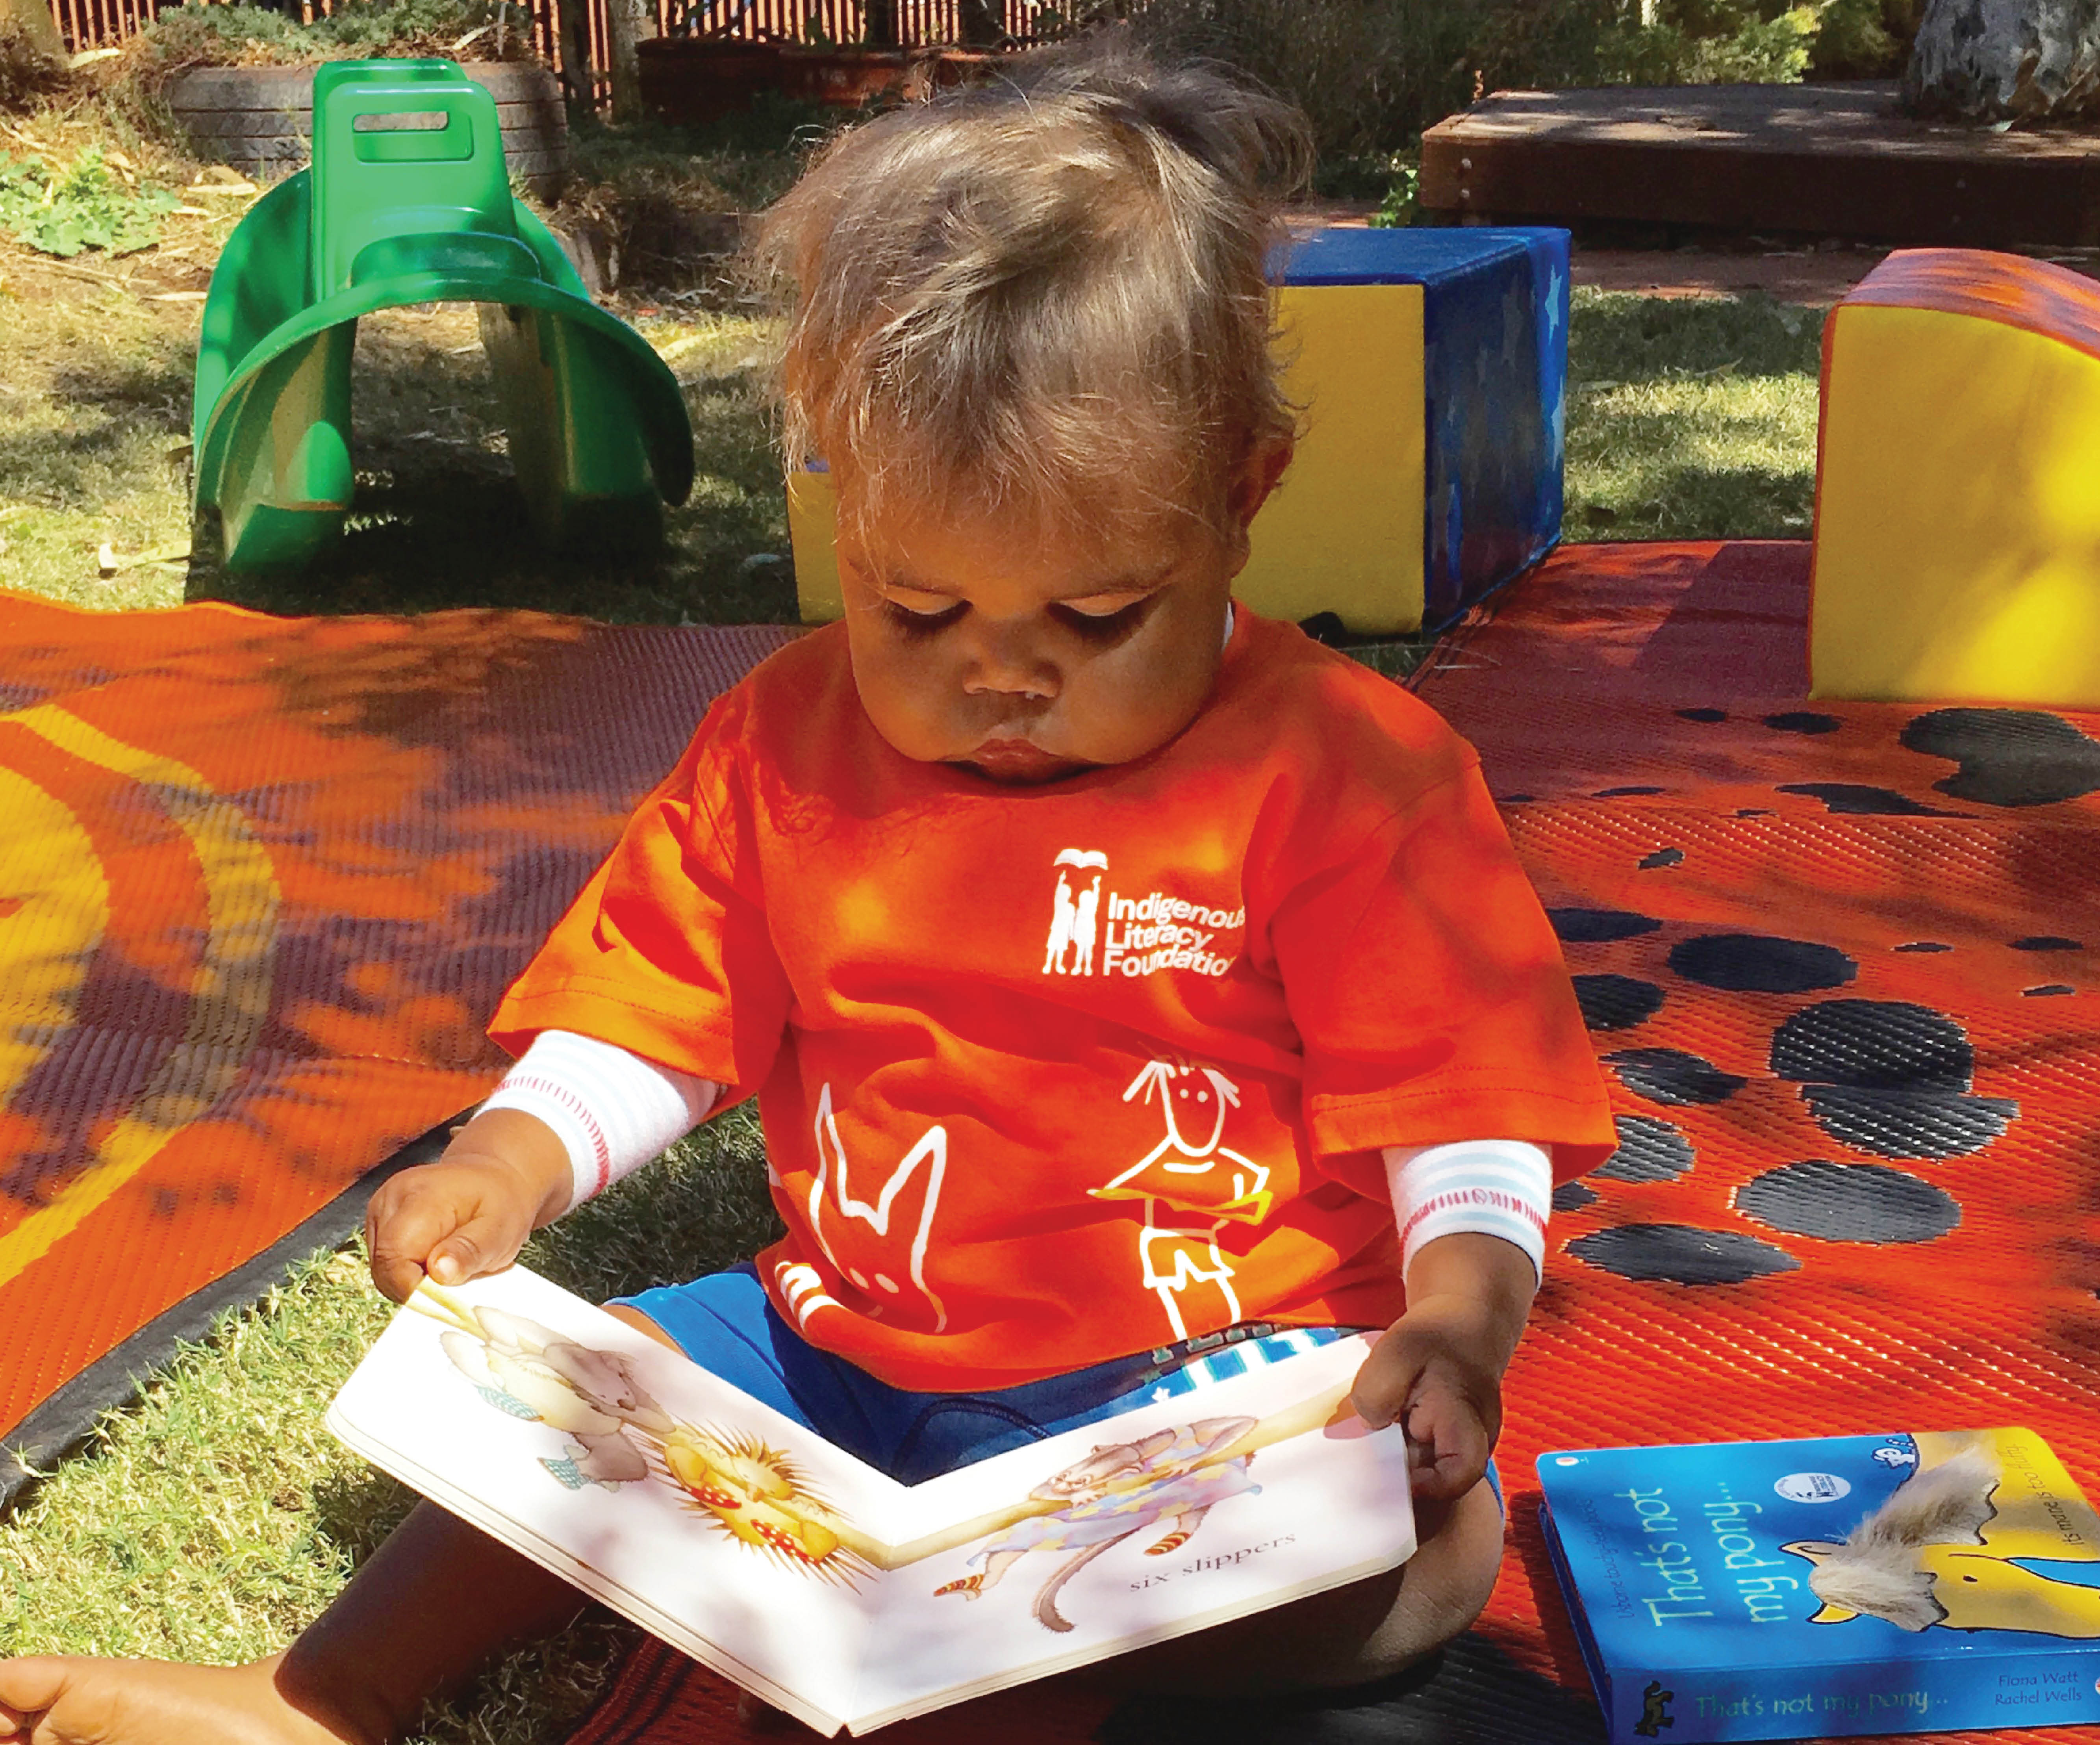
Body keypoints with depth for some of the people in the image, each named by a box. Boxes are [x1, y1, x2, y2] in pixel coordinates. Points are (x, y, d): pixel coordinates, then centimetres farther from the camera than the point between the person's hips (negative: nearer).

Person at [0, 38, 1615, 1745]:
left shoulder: (1342, 772, -9)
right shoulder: (787, 745, 4)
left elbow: (1461, 1103, -9)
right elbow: (656, 1019, 11)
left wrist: (1460, 1313, -27)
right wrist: (511, 1163, -7)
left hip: (1213, 1378, -4)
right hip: (840, 1337, 5)